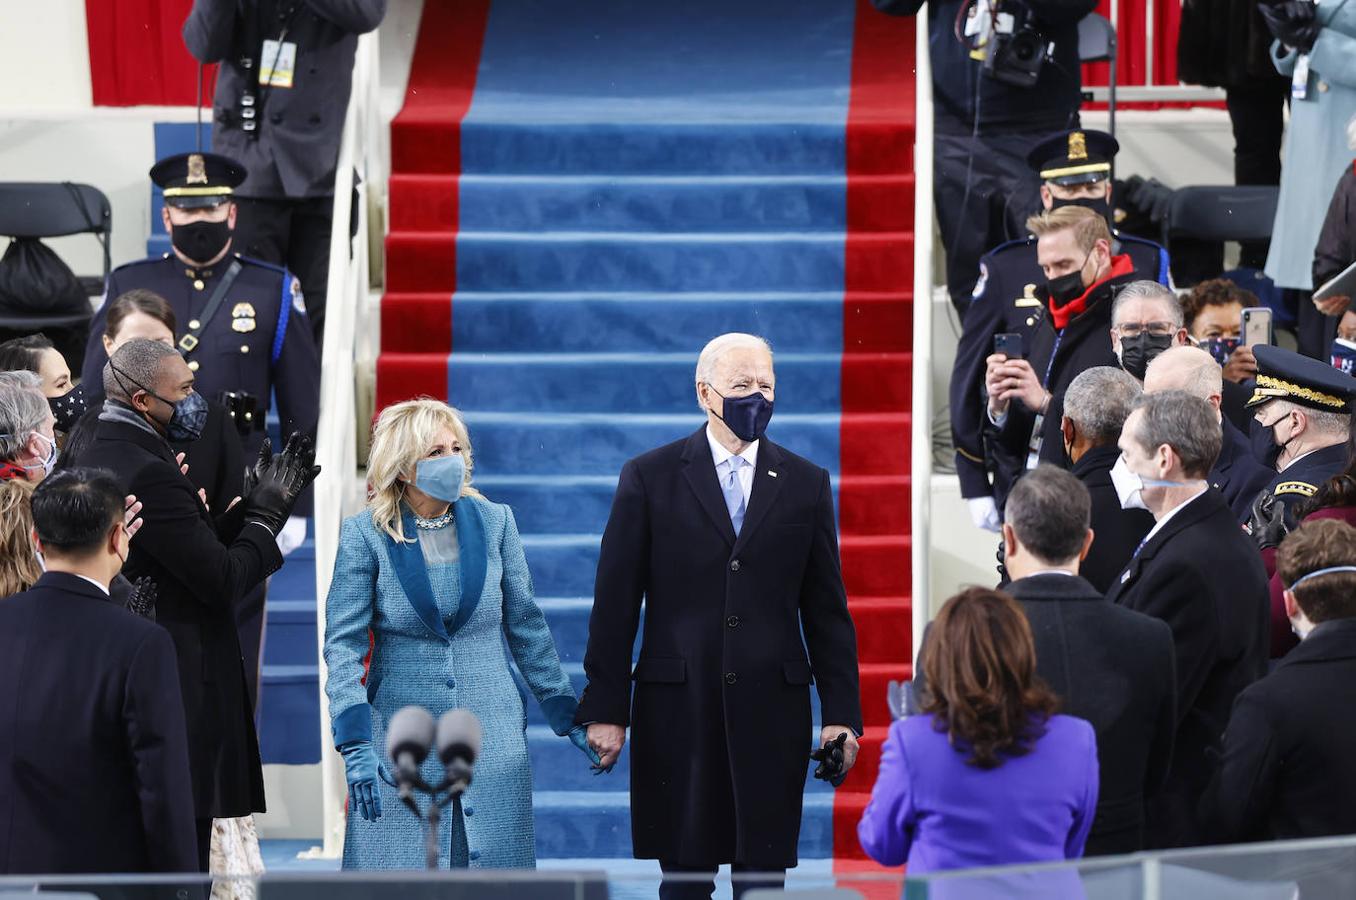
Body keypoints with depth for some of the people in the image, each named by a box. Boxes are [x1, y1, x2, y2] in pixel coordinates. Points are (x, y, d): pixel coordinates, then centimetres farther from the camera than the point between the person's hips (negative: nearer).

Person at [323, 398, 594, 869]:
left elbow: (527, 627, 11)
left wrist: (567, 718, 11)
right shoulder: (366, 534, -4)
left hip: (491, 736, 2)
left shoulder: (494, 522, 3)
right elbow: (343, 645, -6)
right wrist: (356, 745, -15)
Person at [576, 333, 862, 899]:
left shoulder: (805, 484, 9)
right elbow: (615, 604, 2)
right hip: (678, 709, -1)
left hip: (772, 708, 1)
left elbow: (827, 610, 10)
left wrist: (842, 713, 4)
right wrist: (604, 710, -3)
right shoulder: (649, 479, 2)